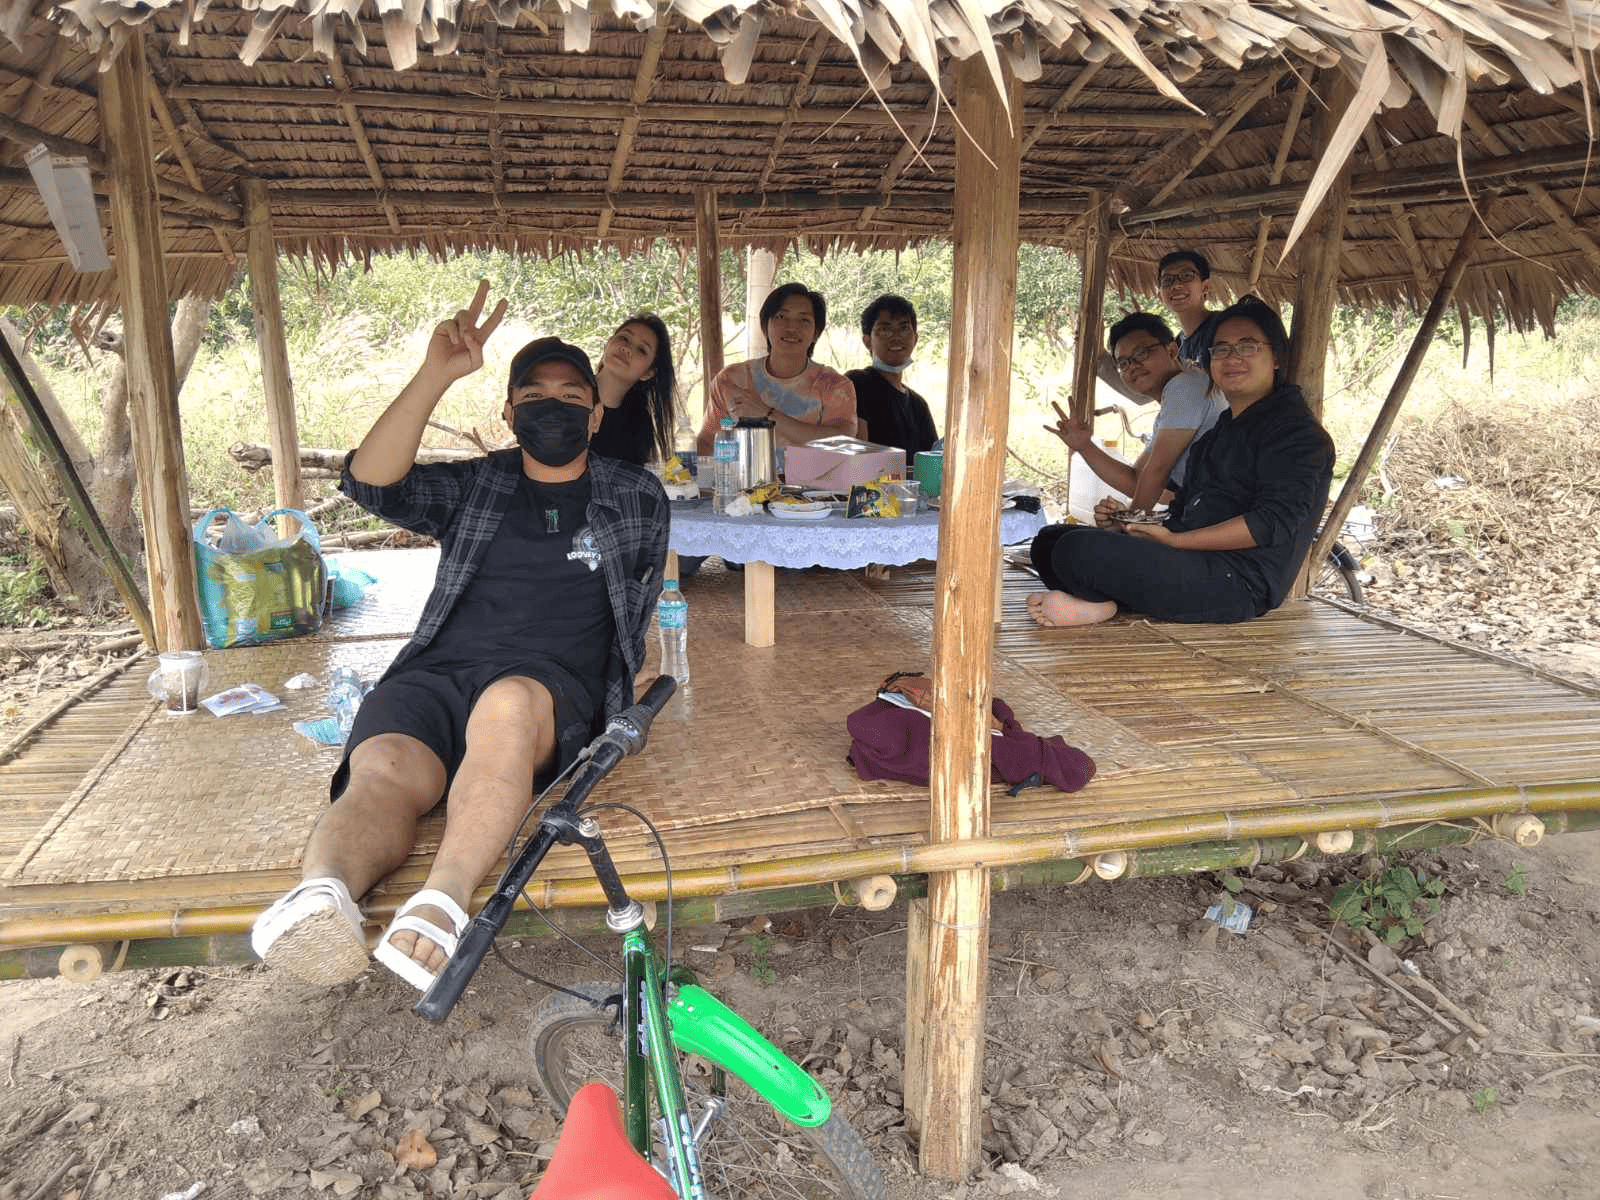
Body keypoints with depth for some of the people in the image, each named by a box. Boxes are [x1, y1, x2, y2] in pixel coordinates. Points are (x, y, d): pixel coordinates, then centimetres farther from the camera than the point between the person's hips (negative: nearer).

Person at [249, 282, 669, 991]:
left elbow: (639, 601, 29)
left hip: (555, 685, -2)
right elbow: (371, 482, 4)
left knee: (508, 701, -41)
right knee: (386, 771, -33)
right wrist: (435, 375, -4)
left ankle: (444, 900, -58)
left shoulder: (638, 499, 21)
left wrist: (619, 700, 19)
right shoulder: (475, 487, 21)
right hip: (438, 671, 2)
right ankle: (321, 892, -60)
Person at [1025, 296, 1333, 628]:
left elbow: (1274, 522, -17)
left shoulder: (1297, 433, -4)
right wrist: (1130, 519, 2)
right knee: (1050, 540, 6)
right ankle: (1098, 599, -18)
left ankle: (1102, 601, 0)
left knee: (1079, 550, -29)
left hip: (1239, 584, -10)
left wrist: (1174, 540, -18)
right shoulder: (1220, 430, 26)